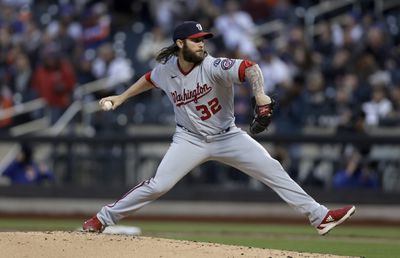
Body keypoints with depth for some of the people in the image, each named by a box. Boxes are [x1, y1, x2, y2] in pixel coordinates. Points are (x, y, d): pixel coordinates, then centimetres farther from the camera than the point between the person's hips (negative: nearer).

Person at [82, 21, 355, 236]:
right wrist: (121, 98, 18)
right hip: (190, 139, 1)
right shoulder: (166, 69, -8)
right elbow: (149, 79, 17)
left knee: (273, 170, -12)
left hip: (227, 137, -1)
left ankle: (320, 216, -10)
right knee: (157, 186, -11)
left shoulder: (213, 67, -21)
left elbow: (249, 67, -37)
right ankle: (103, 218, 3)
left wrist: (260, 94, -55)